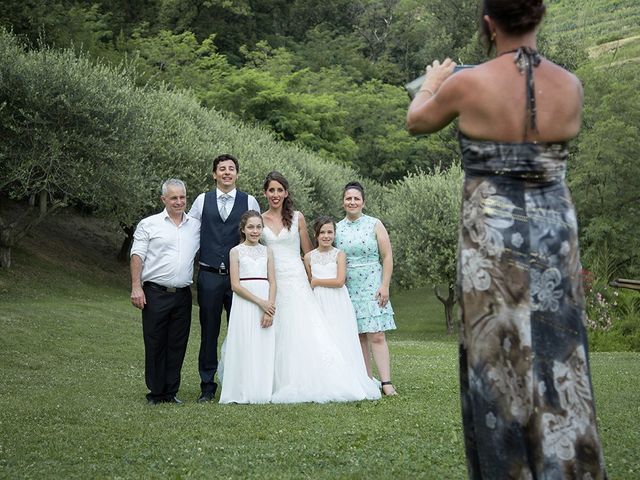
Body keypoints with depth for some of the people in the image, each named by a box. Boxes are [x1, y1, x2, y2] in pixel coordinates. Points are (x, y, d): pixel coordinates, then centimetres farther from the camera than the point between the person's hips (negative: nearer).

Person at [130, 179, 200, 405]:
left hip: (182, 294, 3)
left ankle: (171, 392, 15)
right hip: (155, 293, -3)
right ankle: (156, 393, 10)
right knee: (155, 344, 1)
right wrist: (136, 287, -9)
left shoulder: (196, 226, 12)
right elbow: (137, 256, -1)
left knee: (177, 345, 6)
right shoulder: (149, 224, 2)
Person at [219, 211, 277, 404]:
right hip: (244, 304, -3)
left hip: (266, 304, 3)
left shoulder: (267, 251, 12)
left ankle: (262, 392, 8)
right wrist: (259, 302, -12)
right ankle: (243, 393, 2)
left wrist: (269, 310, -7)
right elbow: (235, 285, -4)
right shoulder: (236, 251, 3)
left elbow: (272, 282, 6)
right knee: (245, 348, -3)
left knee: (264, 349, 2)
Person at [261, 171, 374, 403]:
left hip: (295, 280, -1)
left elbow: (308, 252, 10)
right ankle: (278, 384, 4)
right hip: (270, 281, 1)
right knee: (275, 334, -1)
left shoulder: (297, 218, 5)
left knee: (304, 330, -8)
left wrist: (312, 278, 6)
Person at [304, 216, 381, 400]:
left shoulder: (339, 255, 1)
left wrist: (317, 282, -3)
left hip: (338, 304, -2)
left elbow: (339, 281, -9)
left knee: (341, 342, -8)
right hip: (319, 304, 2)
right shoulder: (309, 257, 10)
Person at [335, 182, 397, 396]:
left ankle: (386, 382, -11)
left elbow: (387, 257, -1)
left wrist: (384, 286, -8)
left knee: (376, 336, -9)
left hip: (372, 287, -3)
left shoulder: (374, 225, 1)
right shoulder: (337, 229, 8)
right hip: (348, 288, 3)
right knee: (358, 337, 3)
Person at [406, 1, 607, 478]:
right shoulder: (571, 85, -2)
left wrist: (432, 82, 31)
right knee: (557, 364, 11)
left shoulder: (467, 84, -11)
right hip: (556, 238, 3)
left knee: (501, 366, 8)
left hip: (493, 240, -3)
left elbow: (416, 122, 10)